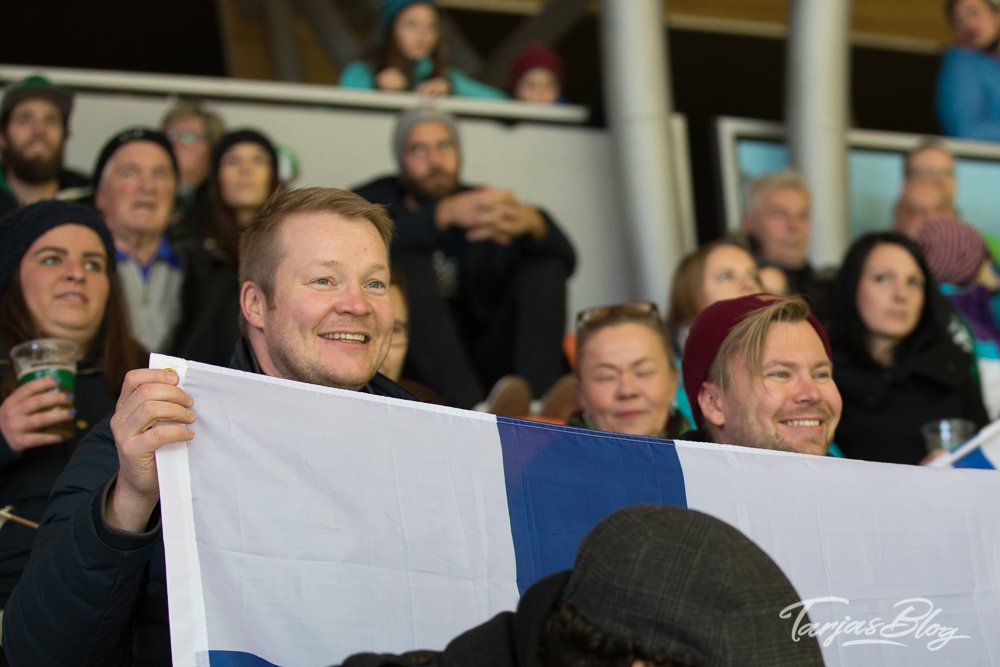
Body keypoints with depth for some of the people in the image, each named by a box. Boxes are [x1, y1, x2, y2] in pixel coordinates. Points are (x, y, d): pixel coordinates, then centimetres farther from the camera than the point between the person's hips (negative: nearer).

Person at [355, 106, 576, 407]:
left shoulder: (483, 205, 16)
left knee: (546, 267, -9)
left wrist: (532, 222, -27)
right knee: (407, 267, -25)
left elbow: (566, 259, -3)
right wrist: (445, 213, -31)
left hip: (484, 361, 3)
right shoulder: (377, 200, 10)